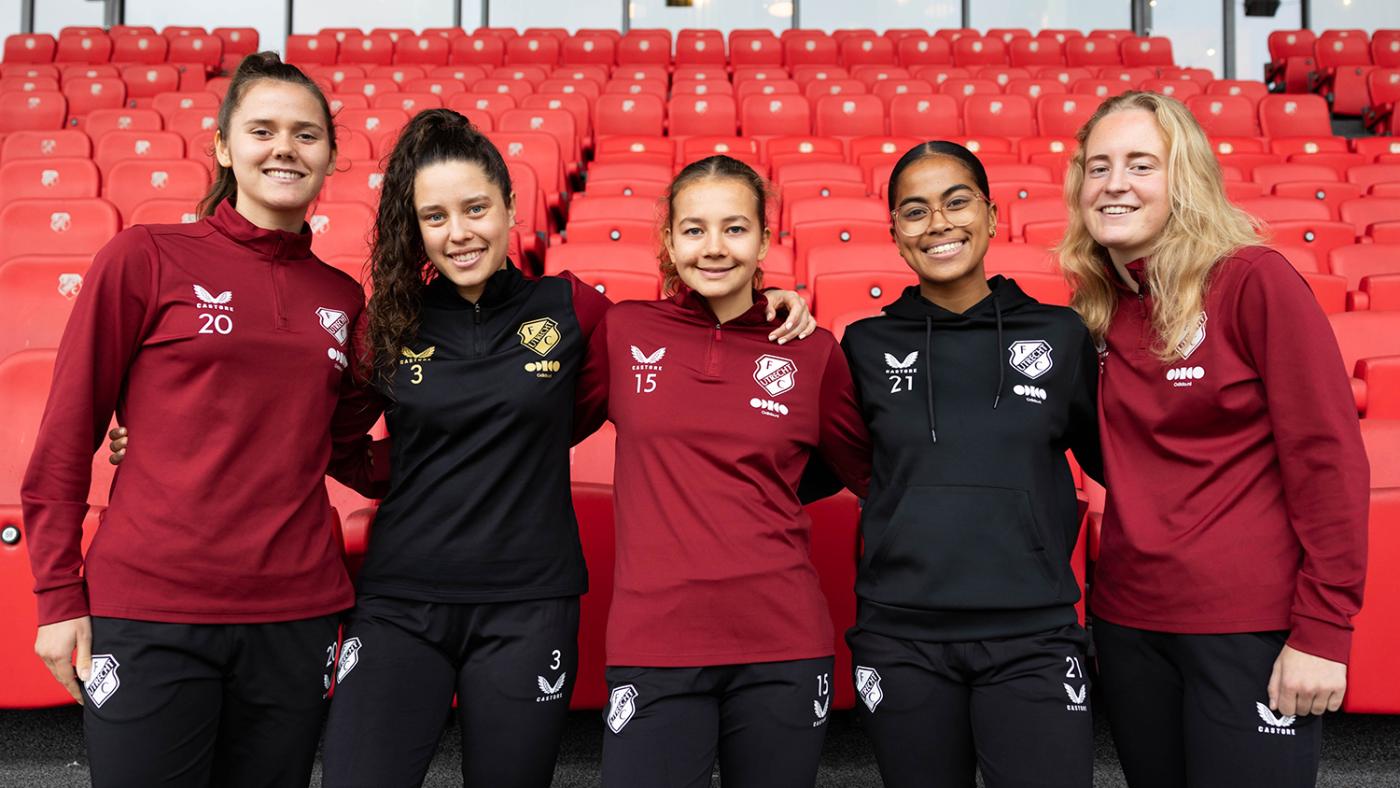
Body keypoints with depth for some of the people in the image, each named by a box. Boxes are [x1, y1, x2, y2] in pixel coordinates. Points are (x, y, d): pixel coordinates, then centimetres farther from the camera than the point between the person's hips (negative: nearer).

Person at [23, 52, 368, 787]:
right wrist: (58, 595, -3)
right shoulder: (146, 257, -3)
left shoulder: (342, 297, 9)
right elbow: (66, 433, -1)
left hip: (295, 615, 4)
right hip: (149, 615, -3)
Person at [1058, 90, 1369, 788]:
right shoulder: (1096, 306, 5)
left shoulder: (1253, 281, -10)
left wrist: (1323, 630, -14)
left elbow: (1328, 455, -12)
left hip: (1250, 626, -5)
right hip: (1129, 620, 5)